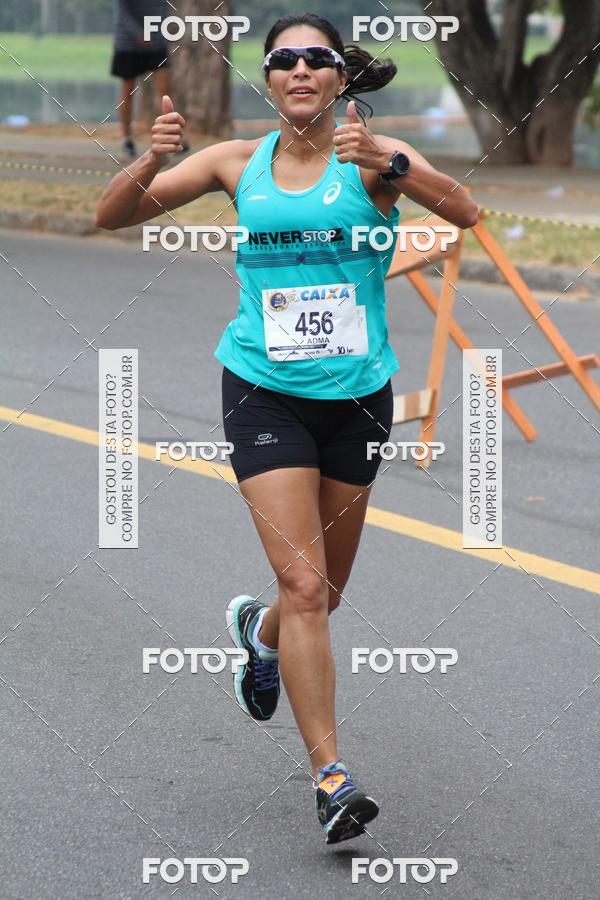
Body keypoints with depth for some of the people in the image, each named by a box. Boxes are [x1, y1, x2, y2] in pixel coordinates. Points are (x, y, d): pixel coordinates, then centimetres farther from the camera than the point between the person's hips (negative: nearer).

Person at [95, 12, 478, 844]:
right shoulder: (238, 163, 1)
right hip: (264, 393, -1)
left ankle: (259, 630, 52)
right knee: (305, 586, -13)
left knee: (325, 592, 16)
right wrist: (153, 160, -15)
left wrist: (385, 163, -38)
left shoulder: (375, 156, -5)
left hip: (356, 396, 1)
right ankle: (331, 778, -9)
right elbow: (114, 216, 5)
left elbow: (464, 212, -23)